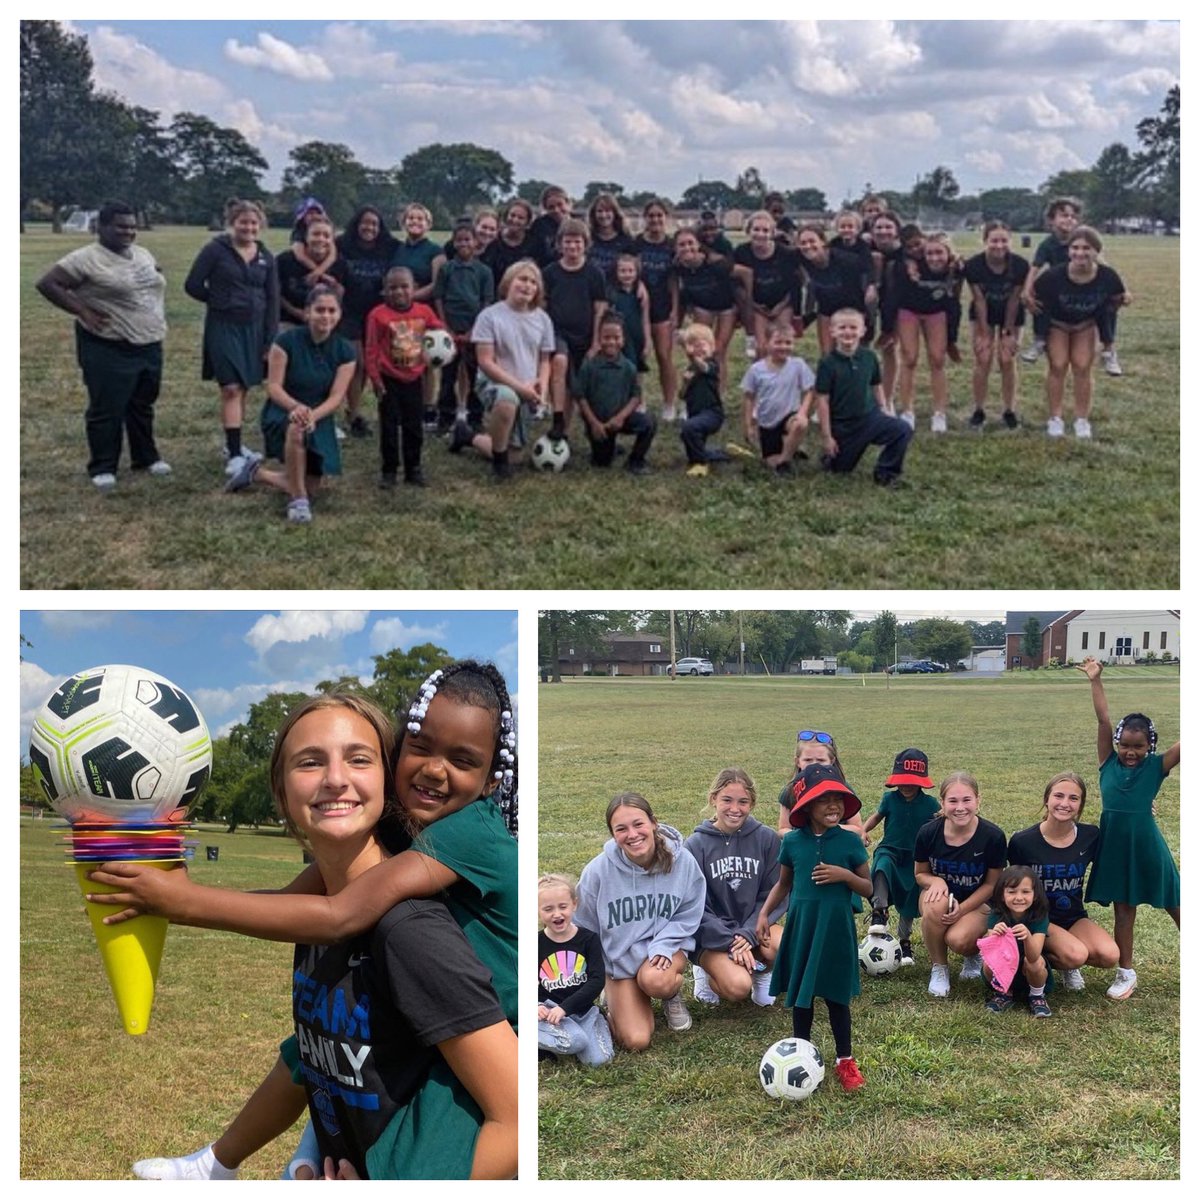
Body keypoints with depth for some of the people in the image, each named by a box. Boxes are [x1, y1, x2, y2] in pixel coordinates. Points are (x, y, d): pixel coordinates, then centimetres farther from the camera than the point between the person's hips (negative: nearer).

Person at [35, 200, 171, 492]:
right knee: (107, 410, -1)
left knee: (142, 406, 18)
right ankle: (102, 468, 8)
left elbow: (155, 288, 27)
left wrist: (157, 317, 10)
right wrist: (83, 312, -18)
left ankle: (146, 458, 30)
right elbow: (47, 283, -15)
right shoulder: (86, 259, -14)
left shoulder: (143, 255, 10)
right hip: (109, 350, -7)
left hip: (150, 347, 7)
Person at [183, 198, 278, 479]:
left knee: (243, 388, 11)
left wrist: (270, 339, 3)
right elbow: (193, 285, -4)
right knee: (231, 388, -11)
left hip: (254, 328, 5)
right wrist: (220, 301, 3)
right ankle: (234, 455, -14)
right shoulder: (216, 250, -6)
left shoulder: (265, 257, 7)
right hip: (224, 327, -5)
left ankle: (234, 444, 24)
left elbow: (272, 300, 8)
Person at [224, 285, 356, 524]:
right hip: (282, 413, -4)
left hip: (320, 420, 4)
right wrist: (295, 407, -36)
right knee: (297, 430, -42)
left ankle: (255, 471, 34)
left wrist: (313, 415, -32)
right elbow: (273, 386, -16)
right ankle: (298, 500, -26)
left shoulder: (344, 351, -7)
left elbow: (336, 396, -13)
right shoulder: (287, 341, -15)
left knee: (310, 489, 6)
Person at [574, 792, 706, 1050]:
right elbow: (586, 931, -1)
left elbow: (688, 917, -3)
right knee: (636, 1041, -14)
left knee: (655, 980, -36)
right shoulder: (598, 871, -17)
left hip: (667, 947, 0)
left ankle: (673, 996, 3)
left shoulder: (683, 861, -16)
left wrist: (662, 946, -20)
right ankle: (617, 1002, 21)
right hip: (618, 957, 0)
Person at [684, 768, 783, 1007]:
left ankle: (761, 972, 5)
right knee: (738, 988, -27)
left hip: (754, 926, 2)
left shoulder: (766, 839, -4)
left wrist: (748, 933, -17)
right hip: (712, 934, -2)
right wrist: (731, 942, -18)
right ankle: (708, 972, 9)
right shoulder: (696, 845, -8)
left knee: (781, 946, -31)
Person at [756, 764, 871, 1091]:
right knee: (799, 993, 11)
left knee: (836, 995, 7)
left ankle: (845, 1060, 23)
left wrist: (844, 875, -18)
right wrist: (764, 913, -1)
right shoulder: (792, 842, -2)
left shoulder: (850, 842, -6)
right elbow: (783, 884, 11)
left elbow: (868, 888, 0)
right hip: (801, 927, 2)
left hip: (836, 928, -2)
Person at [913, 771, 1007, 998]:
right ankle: (938, 968, -9)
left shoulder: (993, 836, -20)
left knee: (958, 939, -32)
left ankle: (973, 952, 10)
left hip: (977, 903, -2)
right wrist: (936, 881, -24)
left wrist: (962, 908, -20)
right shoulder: (928, 833, -17)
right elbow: (920, 874, 0)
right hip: (941, 893, 2)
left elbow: (991, 884, -7)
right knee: (936, 904, -35)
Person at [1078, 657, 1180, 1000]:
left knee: (1175, 906, 12)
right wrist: (1095, 681, -12)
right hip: (1114, 847, 2)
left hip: (1147, 847, -2)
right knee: (1123, 910, 10)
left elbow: (1182, 744, -17)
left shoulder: (1156, 767, -6)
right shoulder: (1109, 762, -2)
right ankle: (1126, 974, 20)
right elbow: (1103, 719, -8)